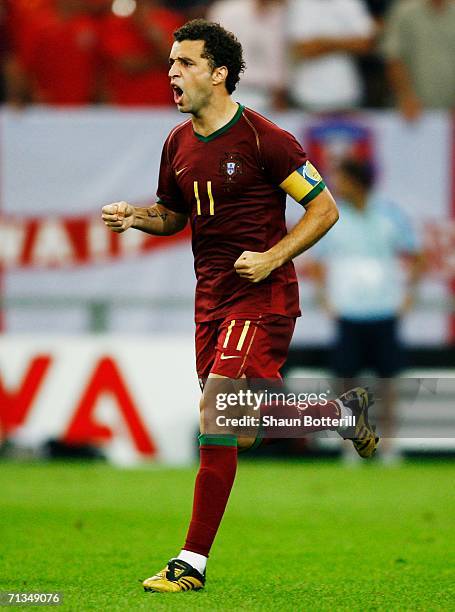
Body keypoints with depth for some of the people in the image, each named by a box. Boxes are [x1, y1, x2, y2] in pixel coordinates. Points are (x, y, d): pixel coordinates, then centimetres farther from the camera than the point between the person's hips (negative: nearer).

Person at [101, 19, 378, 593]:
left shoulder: (263, 138, -14)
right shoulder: (178, 143, 8)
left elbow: (324, 208, -9)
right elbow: (173, 213, 24)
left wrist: (271, 258, -19)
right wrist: (133, 215, 2)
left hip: (261, 295, -8)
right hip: (211, 297, 8)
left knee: (214, 415, -19)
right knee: (241, 429, 12)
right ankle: (345, 410, 35)